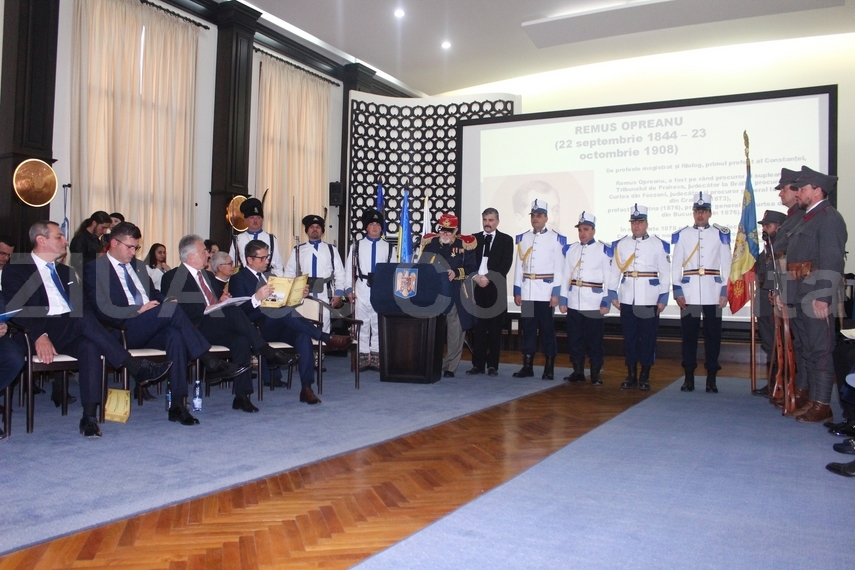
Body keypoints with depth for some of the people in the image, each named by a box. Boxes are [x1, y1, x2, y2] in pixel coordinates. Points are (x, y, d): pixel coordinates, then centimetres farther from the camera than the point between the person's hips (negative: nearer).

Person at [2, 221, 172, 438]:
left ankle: (89, 417, -36)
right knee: (84, 319, -33)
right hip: (41, 333, -4)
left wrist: (92, 328, -4)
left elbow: (82, 308, 20)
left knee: (90, 346, -32)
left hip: (72, 332, 5)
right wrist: (39, 336, -25)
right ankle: (137, 368, -31)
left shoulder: (66, 272, 26)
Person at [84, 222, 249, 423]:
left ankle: (178, 404, -34)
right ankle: (211, 364, -29)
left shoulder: (137, 266, 24)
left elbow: (155, 295, 26)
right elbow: (103, 310, -9)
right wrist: (139, 310, -19)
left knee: (175, 335, -31)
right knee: (171, 308, -30)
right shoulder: (95, 269, 3)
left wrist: (165, 303, 2)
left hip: (150, 330, 5)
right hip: (123, 331, -5)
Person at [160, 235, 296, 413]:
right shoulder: (173, 277, -1)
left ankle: (242, 396, -25)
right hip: (194, 329, -7)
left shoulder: (204, 275, 24)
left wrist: (221, 302, 5)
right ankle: (266, 351, -25)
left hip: (214, 327, 7)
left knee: (241, 340, -26)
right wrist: (208, 309, -20)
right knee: (233, 311, -32)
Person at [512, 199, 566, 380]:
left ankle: (549, 368, 9)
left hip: (546, 292, -3)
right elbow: (519, 266, 10)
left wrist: (556, 293, -10)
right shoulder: (523, 238, 10)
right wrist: (517, 291, 5)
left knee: (547, 329, 1)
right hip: (527, 292, 4)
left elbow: (559, 268, -4)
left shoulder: (556, 238, -1)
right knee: (528, 329, 6)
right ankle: (527, 366, 13)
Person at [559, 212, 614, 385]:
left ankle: (595, 374, 11)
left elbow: (609, 278, -3)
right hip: (574, 302, 4)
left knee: (594, 340, 1)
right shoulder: (571, 249, 11)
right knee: (574, 339, 7)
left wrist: (606, 302, -9)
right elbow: (566, 275, 9)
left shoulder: (604, 250, 0)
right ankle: (577, 371, 17)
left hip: (594, 303, -3)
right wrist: (562, 299, 4)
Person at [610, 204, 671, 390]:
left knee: (648, 339, 3)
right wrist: (613, 295, 4)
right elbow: (615, 271, 9)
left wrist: (663, 299, -4)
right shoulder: (620, 244, 9)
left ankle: (645, 377, 12)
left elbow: (665, 274, 1)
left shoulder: (659, 245, 2)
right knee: (629, 338, 5)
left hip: (649, 300, -2)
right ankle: (631, 376, 14)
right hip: (627, 300, 2)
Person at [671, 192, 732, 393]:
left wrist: (725, 291, -2)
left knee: (713, 335, 3)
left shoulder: (720, 234, 7)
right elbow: (676, 265, 5)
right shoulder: (682, 234, 8)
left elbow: (726, 265, 5)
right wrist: (677, 291, -2)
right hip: (689, 294, 0)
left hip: (713, 294, 0)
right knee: (689, 335, 3)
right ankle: (689, 377, 11)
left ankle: (711, 378, 12)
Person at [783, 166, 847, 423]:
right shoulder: (806, 219, 20)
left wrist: (822, 297, -22)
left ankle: (822, 406, 1)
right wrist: (789, 296, 16)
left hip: (816, 299, -9)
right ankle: (813, 400, 20)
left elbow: (832, 262, -17)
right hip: (799, 299, 9)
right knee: (808, 351, 13)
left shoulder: (829, 217, -8)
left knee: (821, 351, -4)